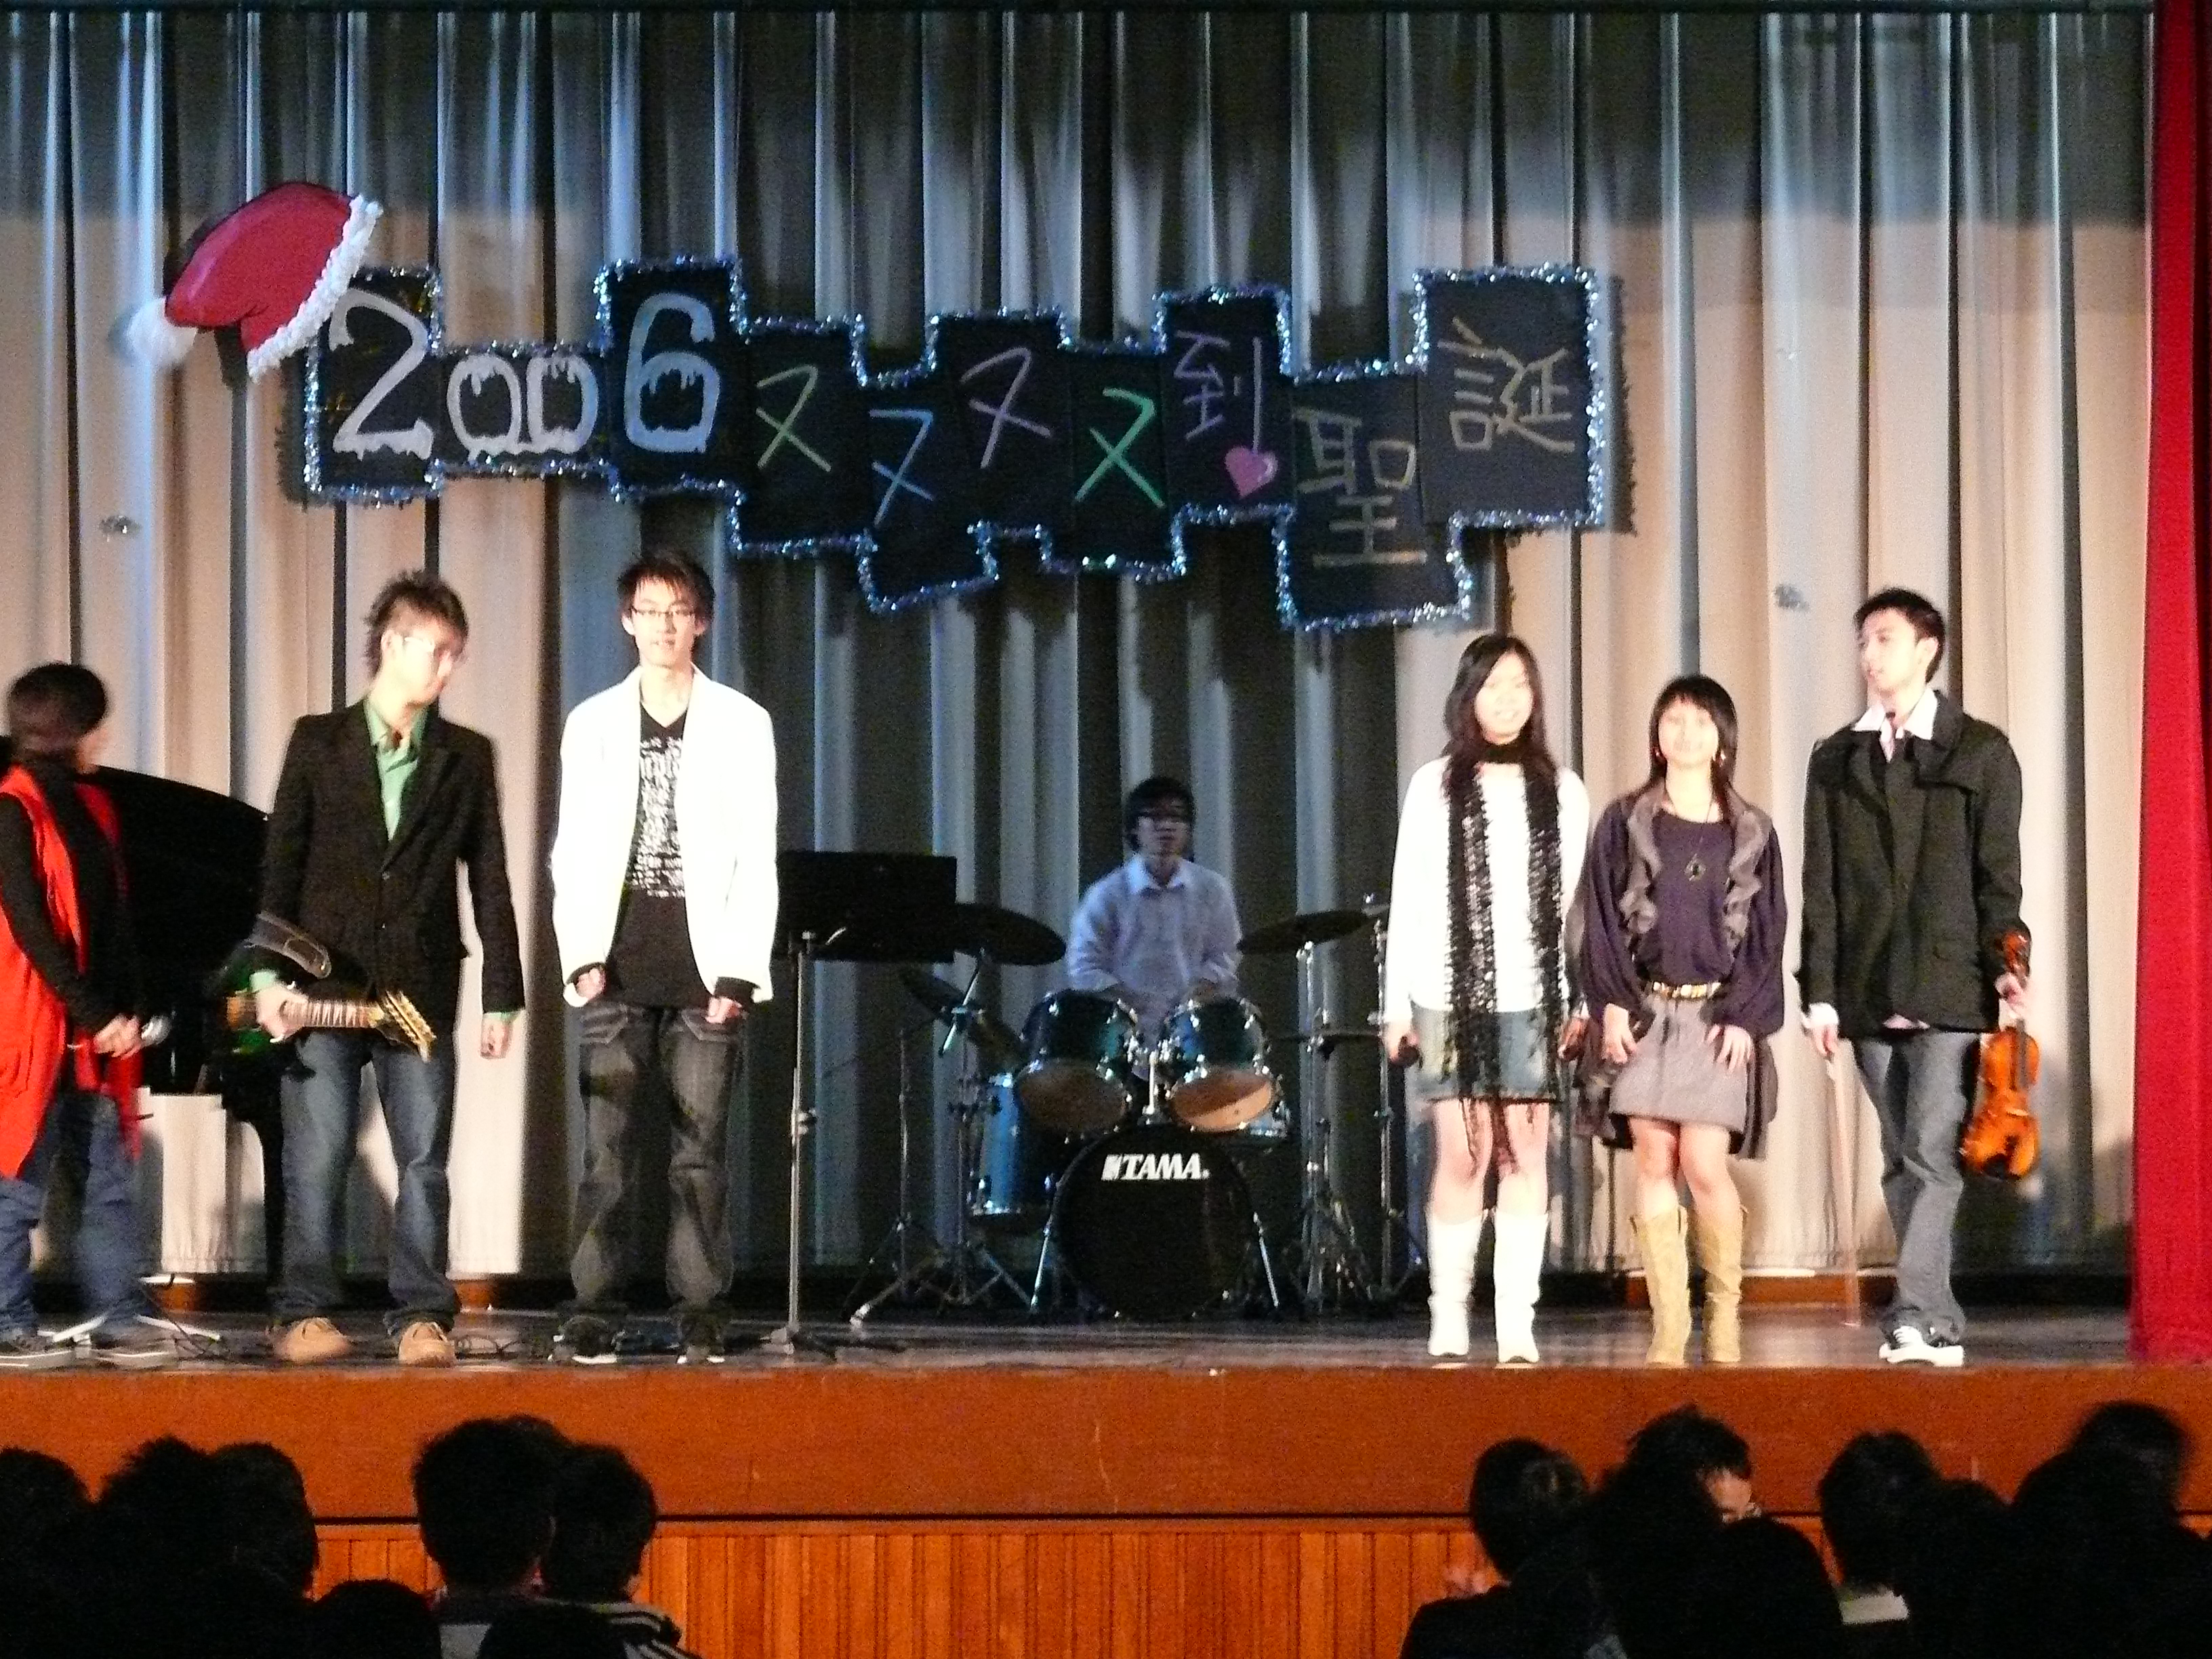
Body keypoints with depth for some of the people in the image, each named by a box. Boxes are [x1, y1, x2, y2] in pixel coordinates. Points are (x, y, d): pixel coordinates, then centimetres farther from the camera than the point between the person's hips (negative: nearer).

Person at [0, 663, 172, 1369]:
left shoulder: (91, 806, 14)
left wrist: (126, 1012, 3)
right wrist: (94, 1015, -17)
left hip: (98, 1035, 8)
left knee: (111, 1180, 7)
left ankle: (121, 1320, 10)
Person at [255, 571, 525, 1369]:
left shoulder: (467, 757, 9)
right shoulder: (318, 742, 5)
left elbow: (489, 880, 7)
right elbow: (279, 866, 3)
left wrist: (501, 997, 3)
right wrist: (271, 976, -6)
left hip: (421, 988, 1)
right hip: (326, 982, -1)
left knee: (424, 1160, 0)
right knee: (316, 1159, -1)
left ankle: (422, 1317, 4)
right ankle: (306, 1314, 4)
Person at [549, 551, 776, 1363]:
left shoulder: (742, 724, 5)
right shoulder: (593, 723, 10)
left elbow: (757, 859, 2)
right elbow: (573, 851, 8)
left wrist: (739, 971, -6)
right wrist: (581, 954, -4)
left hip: (703, 971, -1)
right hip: (617, 970, 1)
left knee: (700, 1151, 0)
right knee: (606, 1149, -2)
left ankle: (701, 1315, 4)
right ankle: (594, 1313, 1)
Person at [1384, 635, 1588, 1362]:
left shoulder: (1563, 792, 9)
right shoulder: (1434, 786, 7)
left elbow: (1577, 904, 8)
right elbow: (1408, 902, 6)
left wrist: (1581, 1001, 1)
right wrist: (1397, 1005, 2)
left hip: (1533, 1000, 1)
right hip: (1450, 996, -1)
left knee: (1524, 1154, -2)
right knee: (1461, 1154, -5)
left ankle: (1518, 1326, -1)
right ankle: (1448, 1322, -1)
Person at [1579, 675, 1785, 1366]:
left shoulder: (1752, 833, 8)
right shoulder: (1625, 822, 8)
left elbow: (1767, 933, 5)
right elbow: (1602, 920, 4)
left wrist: (1745, 1018, -6)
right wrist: (1612, 1004, -7)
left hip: (1719, 1017, -1)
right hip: (1645, 1013, 1)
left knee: (1704, 1165, -10)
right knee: (1654, 1163, -3)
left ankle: (1726, 1314, 5)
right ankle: (1669, 1327, 1)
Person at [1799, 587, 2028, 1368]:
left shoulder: (1981, 751, 5)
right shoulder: (1835, 760, 13)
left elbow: (1998, 872, 2)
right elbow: (1821, 885, 9)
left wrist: (2006, 963, -9)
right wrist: (1819, 989, 3)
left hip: (1951, 989, -4)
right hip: (1869, 995, 4)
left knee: (1933, 1156, -13)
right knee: (1902, 1163, 6)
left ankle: (1914, 1316, -16)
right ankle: (1939, 1325, 12)